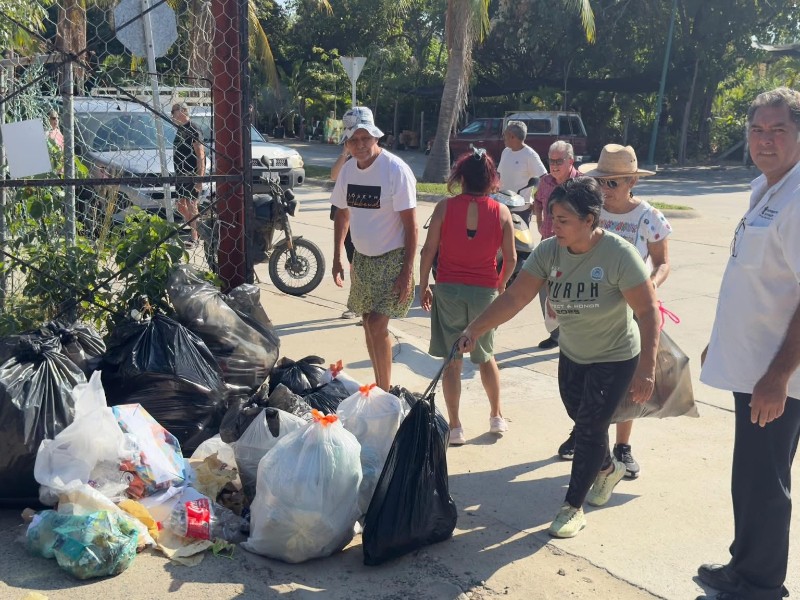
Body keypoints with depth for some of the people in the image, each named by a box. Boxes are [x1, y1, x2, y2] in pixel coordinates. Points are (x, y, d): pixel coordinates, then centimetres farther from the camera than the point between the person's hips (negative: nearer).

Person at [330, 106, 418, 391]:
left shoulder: (396, 170, -18)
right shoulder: (348, 170, 1)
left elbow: (410, 224, -18)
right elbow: (343, 214, 15)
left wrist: (407, 272, -21)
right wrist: (337, 258, 12)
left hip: (392, 259, -7)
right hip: (362, 258, 7)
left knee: (377, 324, -13)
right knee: (369, 324, 12)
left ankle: (385, 393, 1)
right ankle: (379, 386, 25)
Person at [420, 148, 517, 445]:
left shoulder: (445, 207, -8)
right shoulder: (501, 212, -4)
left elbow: (428, 251, -6)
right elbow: (510, 258, 0)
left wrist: (423, 286, 6)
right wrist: (501, 284, 18)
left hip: (448, 289, -1)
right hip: (485, 291, 2)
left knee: (452, 361, 7)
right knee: (486, 356, 21)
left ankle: (455, 427, 11)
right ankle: (496, 417, 31)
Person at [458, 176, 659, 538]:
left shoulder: (618, 254, -27)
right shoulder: (549, 251, -14)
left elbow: (648, 311, -25)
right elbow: (515, 296, -18)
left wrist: (646, 370, -29)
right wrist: (475, 329, -29)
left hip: (615, 359, -5)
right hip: (572, 355, 5)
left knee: (590, 428, -4)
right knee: (581, 422, 18)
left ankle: (573, 508, 13)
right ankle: (609, 468, 50)